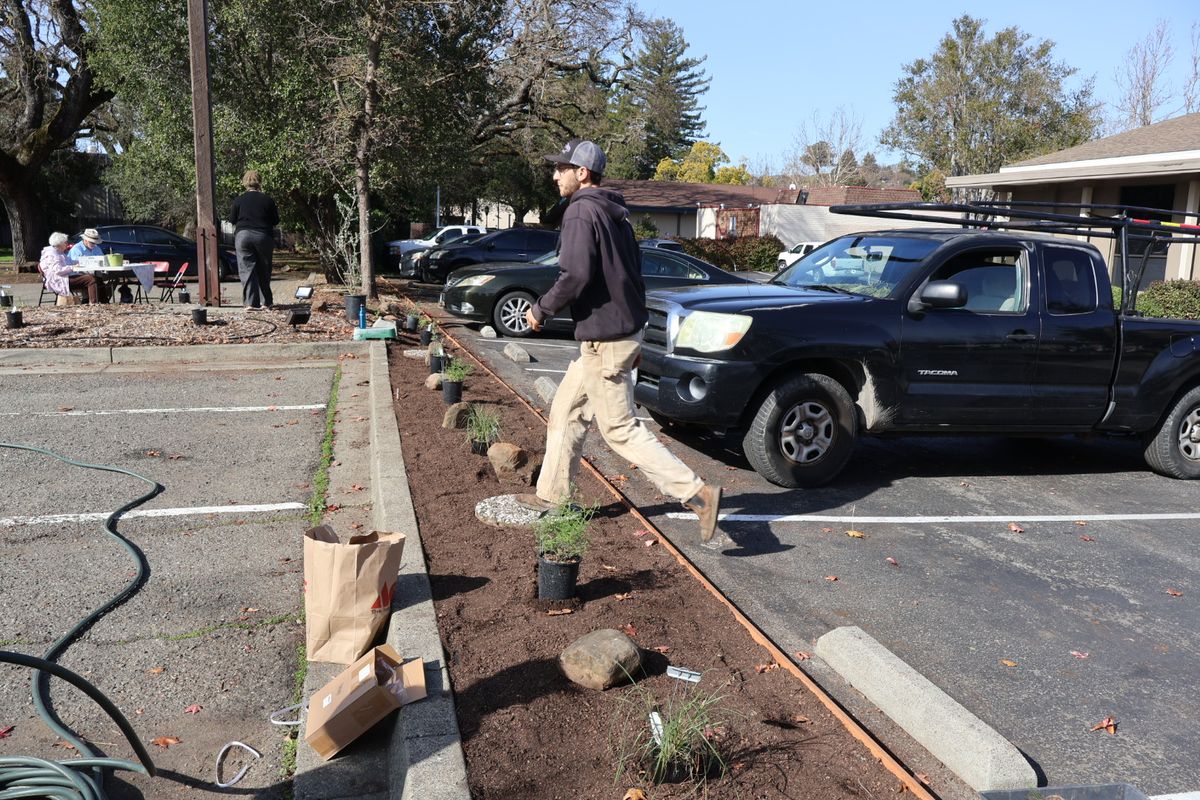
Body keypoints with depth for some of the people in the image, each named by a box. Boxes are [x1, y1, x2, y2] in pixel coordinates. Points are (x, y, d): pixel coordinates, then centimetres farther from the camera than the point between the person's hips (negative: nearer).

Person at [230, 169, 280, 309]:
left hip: (243, 236, 0)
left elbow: (232, 220, 7)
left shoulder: (239, 200, 1)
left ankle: (251, 302, -9)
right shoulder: (267, 200, 0)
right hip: (263, 236, 0)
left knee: (247, 269, 0)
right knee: (263, 270, 12)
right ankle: (266, 301, 16)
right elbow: (275, 221, 5)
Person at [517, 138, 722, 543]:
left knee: (620, 428, -5)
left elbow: (575, 275, -25)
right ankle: (551, 495, 27)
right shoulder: (614, 213, 15)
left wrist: (541, 309, -9)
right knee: (565, 412, 18)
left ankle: (697, 493, -7)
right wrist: (633, 335, 22)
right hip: (624, 329, 10)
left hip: (605, 339, -10)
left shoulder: (582, 211, -15)